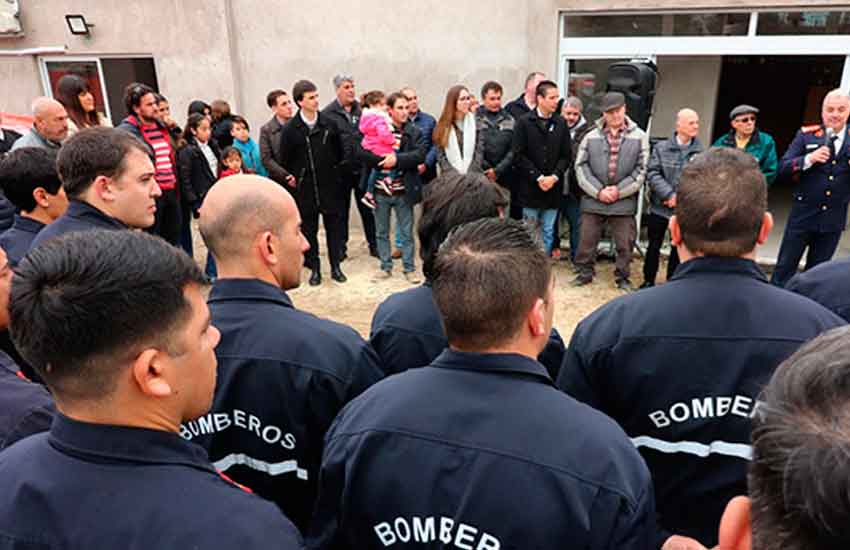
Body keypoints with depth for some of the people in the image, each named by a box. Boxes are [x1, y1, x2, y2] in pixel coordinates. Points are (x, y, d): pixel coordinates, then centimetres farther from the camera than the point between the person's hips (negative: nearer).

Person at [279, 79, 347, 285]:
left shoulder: (329, 124, -1)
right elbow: (285, 160, 2)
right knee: (309, 230, 8)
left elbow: (340, 153, 9)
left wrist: (333, 172, 9)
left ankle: (335, 267, 21)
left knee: (334, 226, 7)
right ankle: (315, 269, 21)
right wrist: (293, 179, 3)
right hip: (305, 189, -1)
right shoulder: (290, 129, -6)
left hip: (330, 186, 1)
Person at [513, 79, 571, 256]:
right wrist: (538, 177, -12)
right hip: (530, 188, -3)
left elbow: (566, 155, 6)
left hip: (553, 188, 3)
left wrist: (554, 176, -9)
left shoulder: (561, 123, 5)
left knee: (548, 231, 9)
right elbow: (518, 155, -7)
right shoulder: (524, 122, -3)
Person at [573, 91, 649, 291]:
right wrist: (598, 191, -10)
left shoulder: (639, 137, 1)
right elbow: (581, 166, -1)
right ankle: (585, 272, 27)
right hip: (593, 199, 1)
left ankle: (622, 277, 25)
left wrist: (619, 191, -9)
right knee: (587, 239, 9)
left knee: (625, 243, 8)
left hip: (624, 201, 0)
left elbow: (641, 170, -1)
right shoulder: (591, 137, 3)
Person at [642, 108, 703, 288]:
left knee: (678, 248, 10)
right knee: (654, 246, 9)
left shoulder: (701, 152, -1)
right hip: (659, 206, 0)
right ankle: (648, 280, 23)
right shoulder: (661, 148, 0)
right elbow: (652, 173, -8)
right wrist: (669, 195, -18)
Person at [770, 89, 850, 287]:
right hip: (803, 214, -2)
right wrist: (809, 159, -24)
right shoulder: (806, 135, -3)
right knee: (785, 267, 4)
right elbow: (783, 167, -7)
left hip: (833, 219, 2)